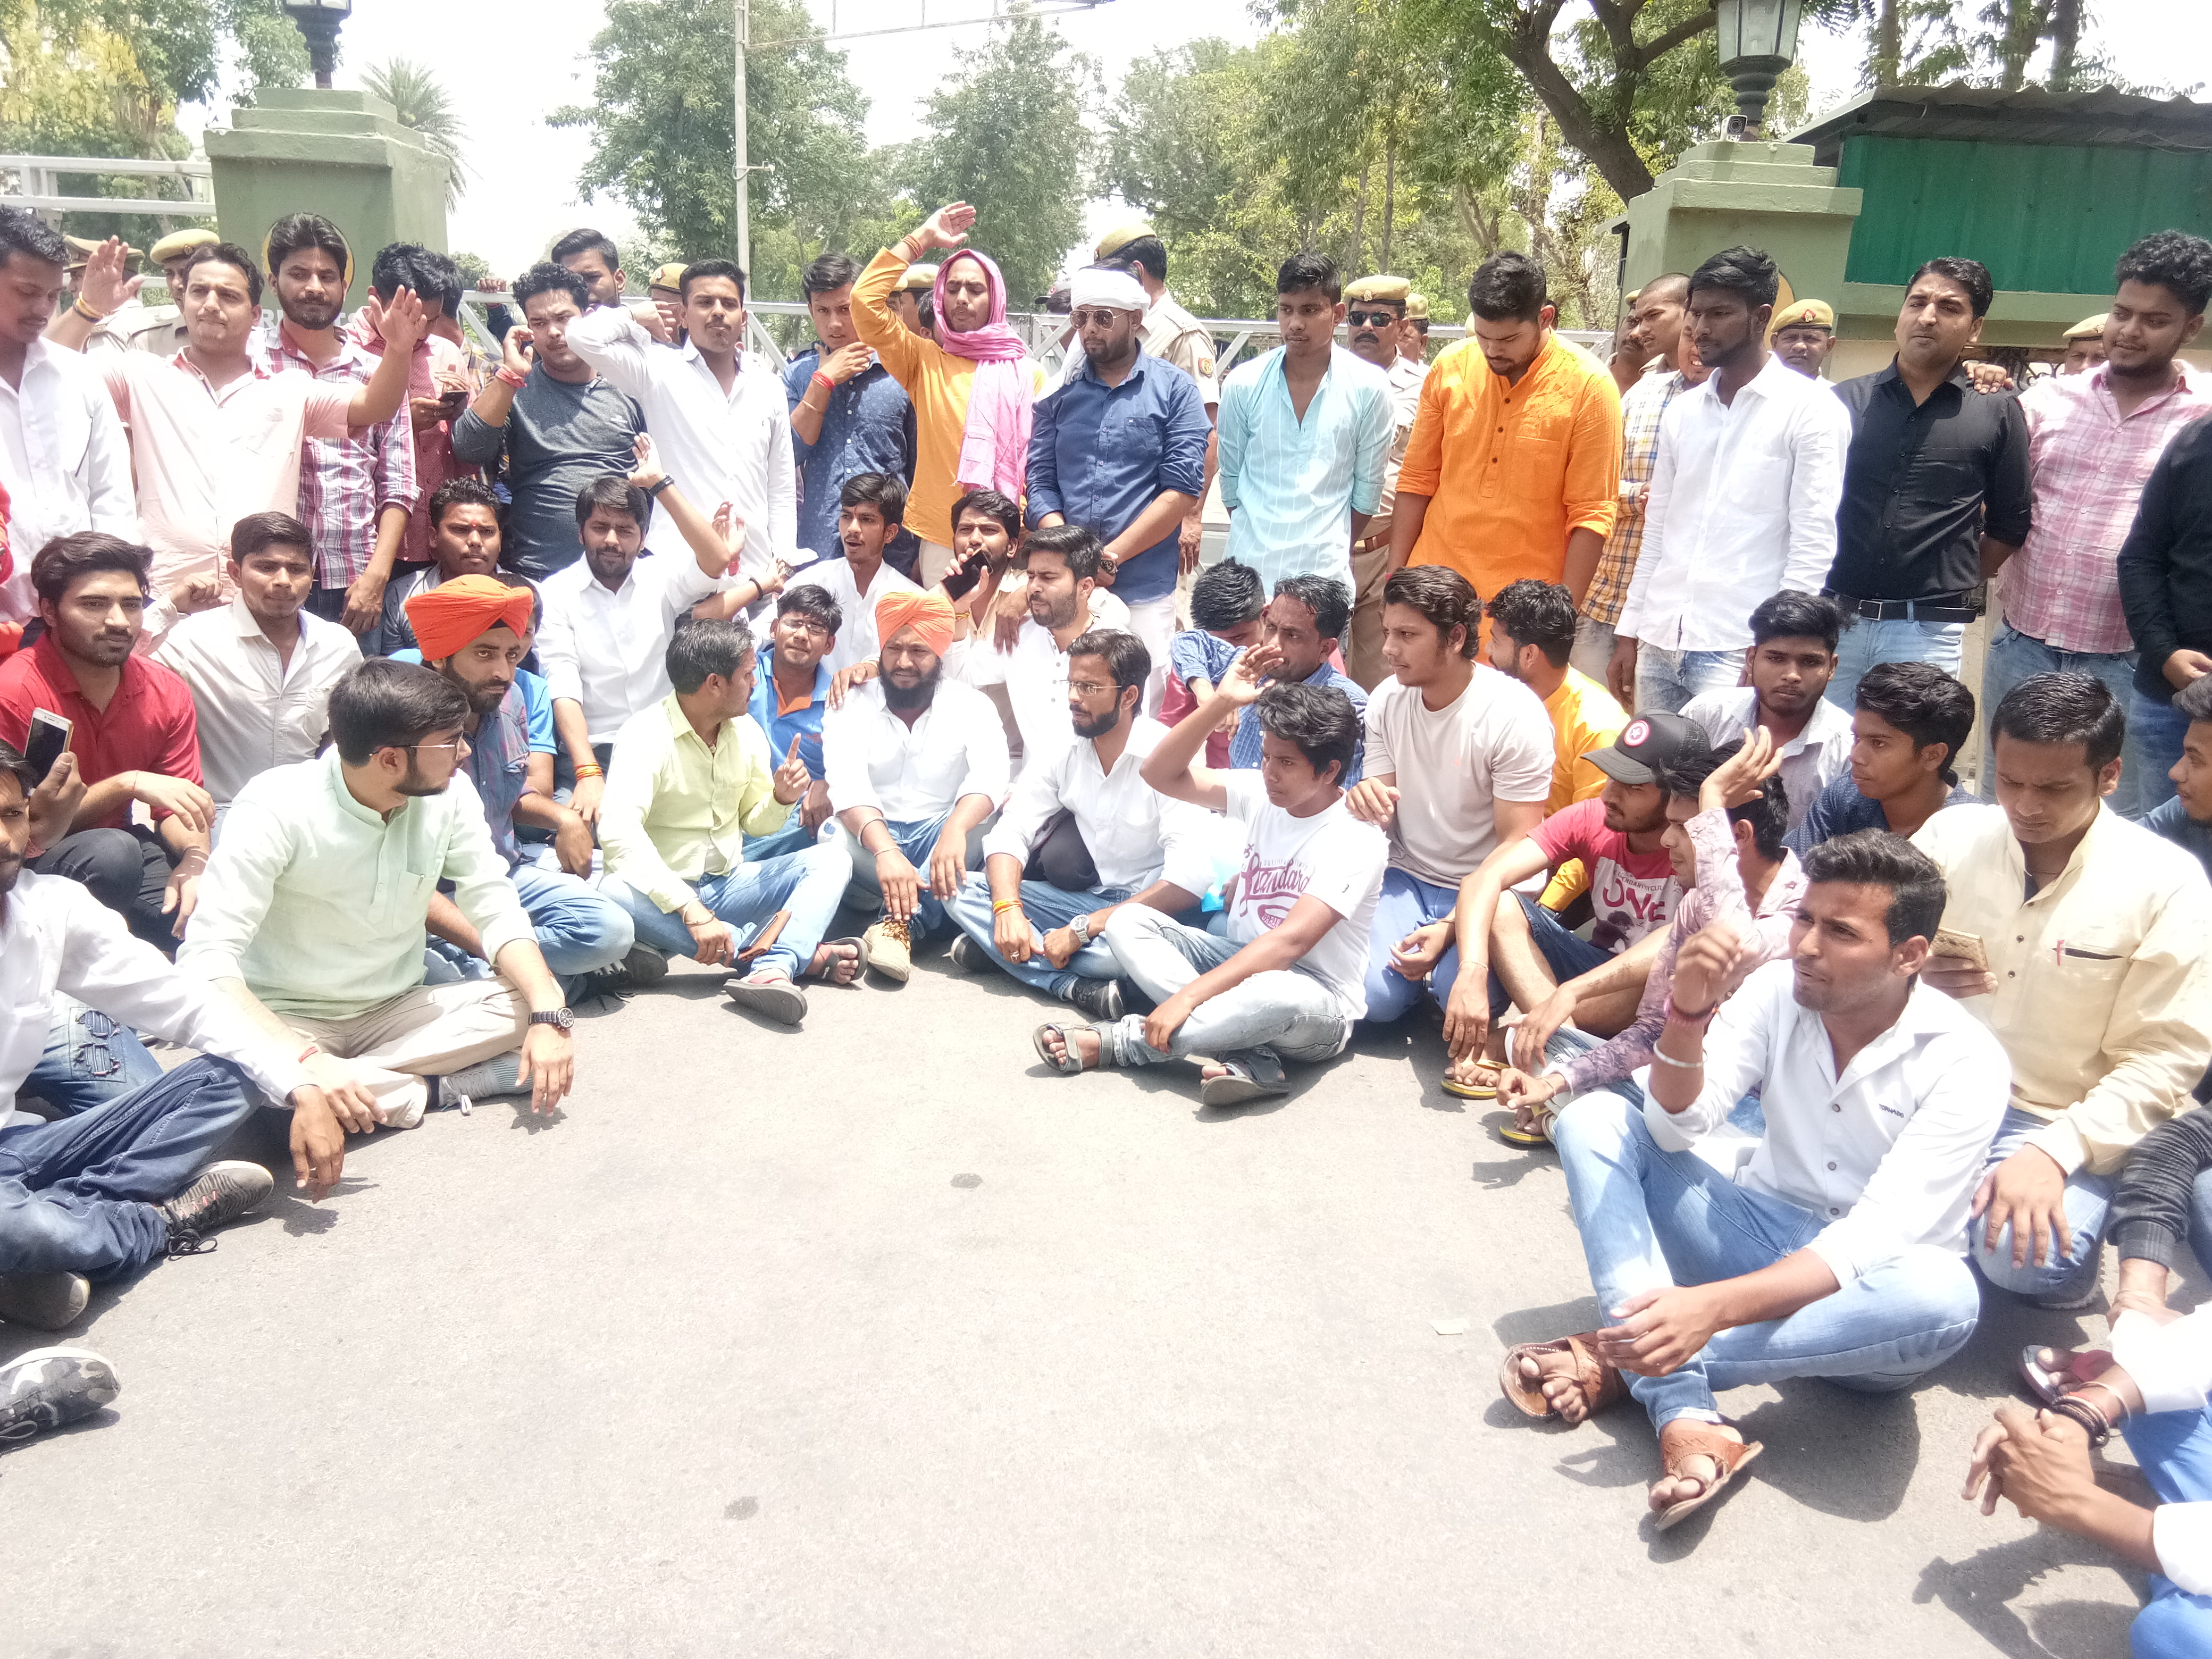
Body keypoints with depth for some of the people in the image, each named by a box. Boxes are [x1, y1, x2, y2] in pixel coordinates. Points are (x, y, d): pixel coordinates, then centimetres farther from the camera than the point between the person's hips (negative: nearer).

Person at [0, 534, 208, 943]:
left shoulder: (167, 693, -1)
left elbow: (178, 807, 1)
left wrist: (194, 860, -22)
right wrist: (127, 783, -27)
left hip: (122, 846, 5)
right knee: (112, 851, -34)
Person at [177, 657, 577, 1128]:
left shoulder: (450, 794, -8)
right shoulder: (277, 807, -21)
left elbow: (496, 910, -5)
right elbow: (207, 957, -27)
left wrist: (548, 1014, -24)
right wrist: (308, 1060, -42)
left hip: (396, 1012, 4)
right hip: (290, 1019, -4)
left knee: (529, 1003, -19)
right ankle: (431, 1088, -20)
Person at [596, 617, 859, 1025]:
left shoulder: (746, 730, 5)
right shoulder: (646, 733, -16)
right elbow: (618, 830, -31)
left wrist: (781, 799, -10)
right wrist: (691, 910, -40)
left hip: (729, 885, 5)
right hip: (666, 894, -5)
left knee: (830, 858, -13)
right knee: (615, 892, -38)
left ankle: (772, 968, -44)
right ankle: (799, 954, -35)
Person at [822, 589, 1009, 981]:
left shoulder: (970, 705, -1)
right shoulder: (852, 706, -2)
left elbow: (989, 777, -20)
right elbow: (847, 787, -20)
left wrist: (955, 830, -43)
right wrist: (885, 850, -40)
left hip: (939, 838, 0)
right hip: (872, 837, 0)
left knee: (979, 827, -31)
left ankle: (899, 920, -34)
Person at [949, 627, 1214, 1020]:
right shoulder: (1064, 753, 2)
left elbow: (1190, 878, -27)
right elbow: (1010, 832, 0)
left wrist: (1083, 929, -27)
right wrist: (1008, 909, -22)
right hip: (1085, 897, 7)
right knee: (964, 891, -11)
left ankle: (1001, 949, -17)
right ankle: (1078, 988, -24)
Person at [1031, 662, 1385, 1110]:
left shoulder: (1356, 839, -19)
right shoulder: (1260, 793, 2)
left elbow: (1290, 942, -29)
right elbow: (1160, 773, 0)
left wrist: (1188, 996, -35)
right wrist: (1221, 702, -13)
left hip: (1312, 1004, -7)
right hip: (1241, 965, 7)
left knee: (1278, 995, -43)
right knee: (1128, 920, -12)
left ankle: (1117, 1041, -23)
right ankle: (1244, 1054, -28)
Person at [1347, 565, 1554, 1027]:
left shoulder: (1514, 716, -16)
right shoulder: (1387, 700, -1)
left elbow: (1517, 850, -14)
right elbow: (1383, 818, 5)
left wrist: (1449, 929, -22)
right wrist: (1366, 804, -22)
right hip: (1408, 878, 3)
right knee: (1373, 995, -22)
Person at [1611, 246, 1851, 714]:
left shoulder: (1812, 410, -2)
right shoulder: (1682, 412, 15)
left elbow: (1814, 546, -8)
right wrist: (1628, 632, 13)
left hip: (1739, 651, -6)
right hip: (1659, 642, 6)